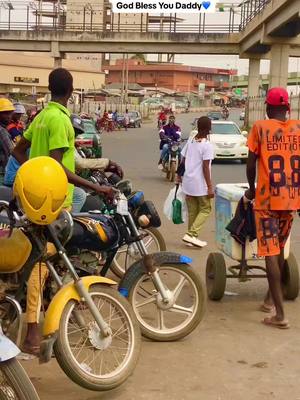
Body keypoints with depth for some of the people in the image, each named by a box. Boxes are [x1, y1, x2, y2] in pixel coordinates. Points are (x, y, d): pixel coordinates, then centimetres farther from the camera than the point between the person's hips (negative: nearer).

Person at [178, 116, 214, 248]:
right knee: (205, 209, 5)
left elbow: (183, 161, 10)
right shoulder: (207, 145, -13)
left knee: (192, 211, 14)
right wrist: (210, 187, -14)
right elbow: (205, 167, -17)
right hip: (200, 184, -6)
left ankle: (192, 237, 17)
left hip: (188, 182, 6)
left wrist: (180, 176, 22)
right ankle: (191, 234, -6)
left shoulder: (190, 141, 6)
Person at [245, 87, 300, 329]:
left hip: (267, 198, -4)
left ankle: (280, 314, -6)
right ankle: (270, 298, 32)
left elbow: (251, 164, -5)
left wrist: (252, 189, 11)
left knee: (270, 253, -3)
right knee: (280, 250, 20)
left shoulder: (260, 128, -5)